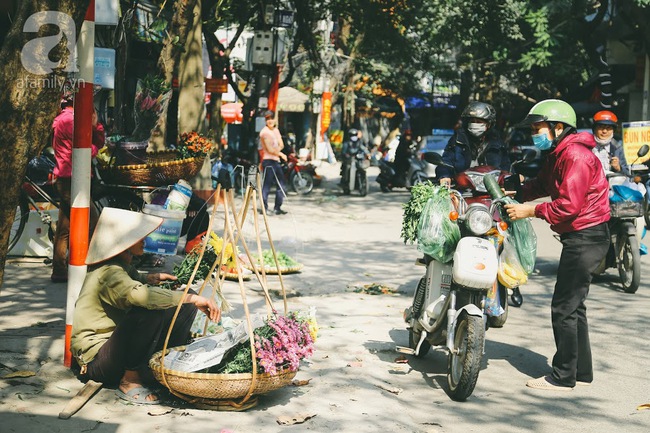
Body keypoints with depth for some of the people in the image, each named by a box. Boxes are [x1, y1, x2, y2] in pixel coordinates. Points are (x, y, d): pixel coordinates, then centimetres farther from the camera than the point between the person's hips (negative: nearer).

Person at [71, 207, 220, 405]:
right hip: (97, 362, -9)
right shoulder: (108, 273, -22)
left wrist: (147, 279, 12)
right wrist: (192, 298, -41)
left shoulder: (122, 266, 8)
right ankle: (130, 381, -19)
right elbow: (138, 295, -43)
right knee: (151, 311, -34)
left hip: (118, 348, 9)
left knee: (185, 304, -2)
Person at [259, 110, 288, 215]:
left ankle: (277, 208, 17)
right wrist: (281, 154, -3)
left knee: (281, 185, 11)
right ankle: (264, 208, -2)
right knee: (267, 186, -7)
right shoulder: (264, 132, -11)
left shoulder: (276, 130, 15)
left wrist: (276, 150, -7)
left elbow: (281, 145, 14)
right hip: (268, 161, -9)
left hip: (276, 161, 9)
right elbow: (270, 149, -15)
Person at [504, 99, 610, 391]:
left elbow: (569, 205, -25)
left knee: (564, 308, -6)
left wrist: (531, 211, -19)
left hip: (586, 237, -11)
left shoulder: (576, 156, -19)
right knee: (573, 306, 17)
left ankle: (563, 377, 2)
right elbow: (542, 184, 16)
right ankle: (581, 372, 26)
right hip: (578, 237, 11)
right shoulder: (558, 154, 14)